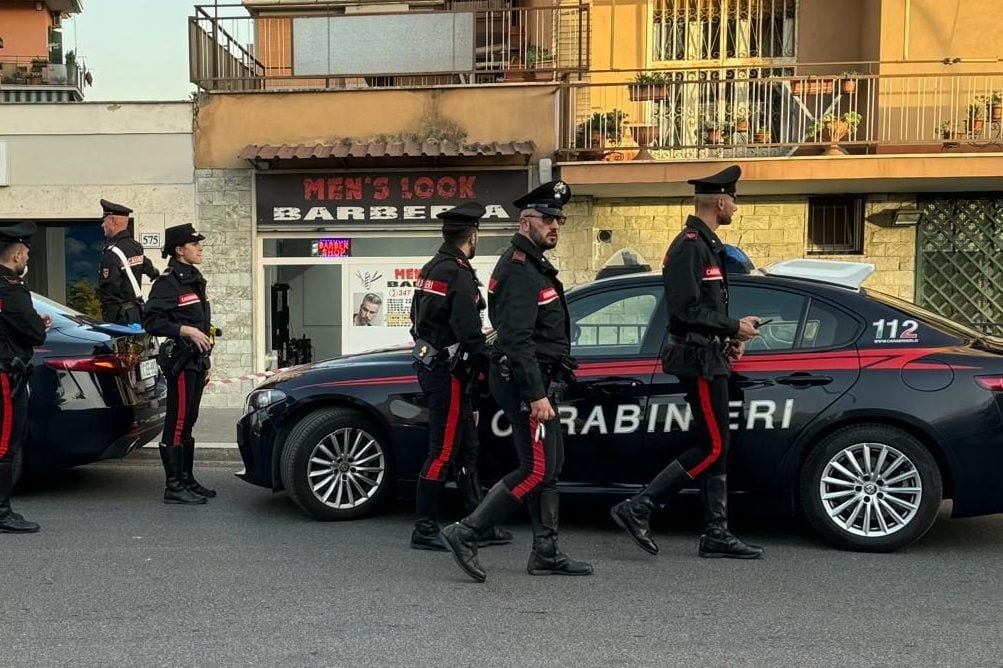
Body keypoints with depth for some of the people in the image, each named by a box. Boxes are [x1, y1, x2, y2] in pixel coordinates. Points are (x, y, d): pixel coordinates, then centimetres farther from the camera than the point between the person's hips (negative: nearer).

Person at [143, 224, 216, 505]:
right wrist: (186, 330, -24)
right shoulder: (167, 282, -11)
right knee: (177, 424, -7)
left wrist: (206, 330, 18)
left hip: (197, 359, 10)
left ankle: (187, 480, 23)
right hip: (180, 358, -10)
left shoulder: (195, 279, 18)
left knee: (188, 422, 15)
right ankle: (174, 487, -3)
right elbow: (151, 321, -19)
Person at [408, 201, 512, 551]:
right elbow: (468, 331, -21)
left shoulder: (430, 269, 13)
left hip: (430, 363, 10)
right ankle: (424, 530, 4)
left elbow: (419, 321, 19)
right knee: (443, 451, -3)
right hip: (449, 372, -10)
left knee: (467, 448, 14)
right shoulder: (459, 274, -16)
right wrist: (487, 366, -9)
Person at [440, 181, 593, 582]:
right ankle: (465, 534, -5)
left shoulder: (533, 265, 18)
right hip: (526, 382, -11)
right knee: (537, 470, -10)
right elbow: (518, 339, -23)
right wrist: (536, 395, -26)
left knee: (549, 467, 12)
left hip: (538, 380, 11)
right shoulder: (519, 270, -15)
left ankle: (546, 553, 19)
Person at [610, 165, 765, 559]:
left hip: (710, 358, 10)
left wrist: (729, 338, 13)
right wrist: (734, 328, -14)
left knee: (713, 446, 10)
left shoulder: (707, 245, 18)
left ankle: (716, 534, 15)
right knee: (713, 447, -9)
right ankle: (637, 509, -5)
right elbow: (686, 310, -22)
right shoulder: (689, 246, -14)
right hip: (699, 360, -10)